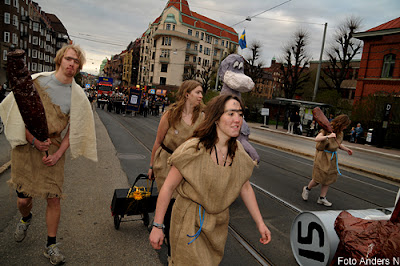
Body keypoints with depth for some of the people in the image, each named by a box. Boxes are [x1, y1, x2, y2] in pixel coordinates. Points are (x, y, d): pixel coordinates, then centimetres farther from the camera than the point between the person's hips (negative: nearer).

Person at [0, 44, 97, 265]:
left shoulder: (78, 95, -1)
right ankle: (26, 219, 45)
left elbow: (74, 129, 1)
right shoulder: (37, 81, -3)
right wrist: (34, 141, -11)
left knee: (54, 198, 0)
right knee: (23, 199, 8)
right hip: (26, 145, 0)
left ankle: (51, 246, 19)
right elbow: (20, 114, -2)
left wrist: (59, 153, -8)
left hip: (53, 149, 0)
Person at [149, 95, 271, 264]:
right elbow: (168, 188, -17)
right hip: (190, 221, -6)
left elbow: (245, 188, 4)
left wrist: (260, 223, 4)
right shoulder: (193, 150, -24)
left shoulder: (238, 151, -8)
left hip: (219, 222, 6)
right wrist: (157, 226, -14)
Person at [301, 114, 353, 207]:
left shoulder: (340, 132, 9)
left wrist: (347, 149, 9)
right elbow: (317, 139, -27)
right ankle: (307, 189, 23)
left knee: (329, 178, 7)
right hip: (323, 156, -7)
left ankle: (322, 198, 17)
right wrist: (328, 136, -40)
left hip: (332, 157, 8)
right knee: (319, 178, -4)